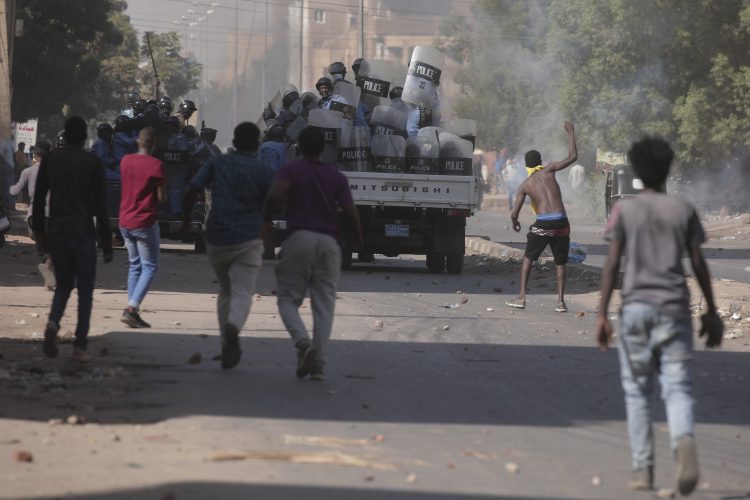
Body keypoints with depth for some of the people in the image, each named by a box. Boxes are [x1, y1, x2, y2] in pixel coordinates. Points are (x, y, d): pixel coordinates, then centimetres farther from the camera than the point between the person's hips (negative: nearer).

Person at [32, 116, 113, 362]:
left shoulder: (50, 159, 4)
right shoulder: (92, 163, -4)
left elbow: (38, 200, 6)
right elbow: (101, 206, -6)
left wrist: (40, 234, 16)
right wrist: (107, 244, -1)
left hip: (57, 233, 3)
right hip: (83, 234, -3)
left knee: (63, 284, 16)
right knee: (85, 290, 5)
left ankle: (53, 323, -12)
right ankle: (80, 346, 0)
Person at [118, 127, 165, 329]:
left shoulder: (125, 161, 5)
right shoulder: (155, 165, -13)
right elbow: (161, 197, -11)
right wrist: (163, 195, 8)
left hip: (125, 221, 6)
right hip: (145, 221, -6)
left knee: (134, 265, 15)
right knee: (150, 267, 1)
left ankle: (132, 310, 9)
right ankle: (132, 308, -14)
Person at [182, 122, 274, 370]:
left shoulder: (216, 163, 6)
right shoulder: (264, 171, 0)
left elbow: (192, 190, -3)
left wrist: (186, 219, 10)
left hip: (216, 238, 3)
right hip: (248, 240, -3)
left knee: (225, 291, 20)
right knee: (242, 293, -7)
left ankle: (227, 345, 19)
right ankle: (233, 327, -38)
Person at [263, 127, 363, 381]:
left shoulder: (291, 170, 2)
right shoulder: (337, 177, 10)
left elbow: (276, 194, -16)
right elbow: (350, 211, 3)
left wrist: (267, 219, 1)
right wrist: (358, 237, 20)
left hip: (300, 238, -2)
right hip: (328, 242, 2)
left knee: (288, 298, 6)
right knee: (324, 305, 4)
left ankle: (303, 343, -21)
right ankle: (318, 363, -5)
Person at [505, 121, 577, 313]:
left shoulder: (525, 185, 10)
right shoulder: (549, 171, 8)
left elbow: (514, 213, 8)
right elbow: (572, 157, 8)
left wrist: (515, 223, 31)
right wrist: (570, 133, 17)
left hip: (542, 225, -1)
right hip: (561, 223, 1)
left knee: (528, 259, 16)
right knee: (560, 263, 13)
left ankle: (521, 298, 11)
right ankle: (561, 301, 5)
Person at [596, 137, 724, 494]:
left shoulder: (624, 210, 2)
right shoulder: (684, 211, 6)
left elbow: (612, 264, -3)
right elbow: (698, 264, 5)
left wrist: (601, 315, -1)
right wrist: (711, 312, 13)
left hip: (636, 307, -1)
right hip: (675, 308, 1)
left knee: (637, 391, 9)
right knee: (677, 388, -2)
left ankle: (643, 469, 4)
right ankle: (684, 441, -31)